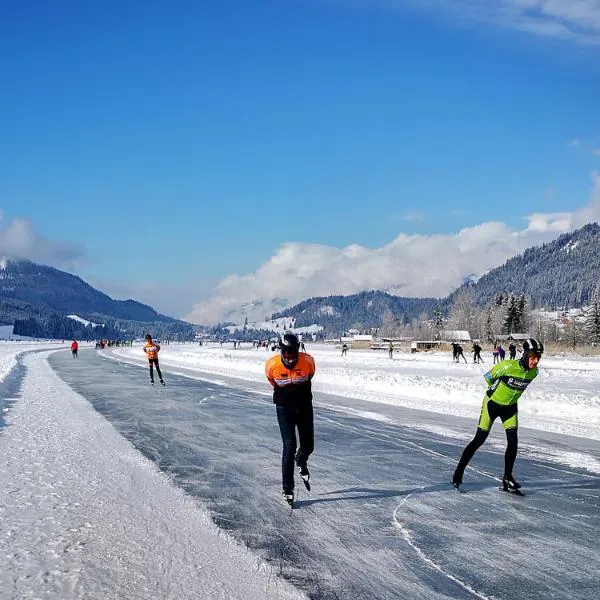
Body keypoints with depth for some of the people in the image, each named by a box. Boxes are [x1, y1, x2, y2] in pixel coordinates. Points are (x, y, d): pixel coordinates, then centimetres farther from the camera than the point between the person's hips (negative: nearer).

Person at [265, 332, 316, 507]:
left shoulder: (308, 361, -19)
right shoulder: (272, 365, -20)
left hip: (304, 405, 2)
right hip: (284, 407, -2)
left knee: (308, 446, 7)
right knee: (289, 446, -12)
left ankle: (301, 461, 45)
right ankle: (287, 488, -5)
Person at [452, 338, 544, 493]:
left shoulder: (534, 372, -10)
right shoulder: (509, 366, -29)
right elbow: (488, 377, -12)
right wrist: (497, 390, 1)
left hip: (510, 407, 5)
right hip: (492, 403, -5)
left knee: (513, 441, -8)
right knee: (479, 439, -2)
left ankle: (507, 478, 8)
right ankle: (458, 472, 11)